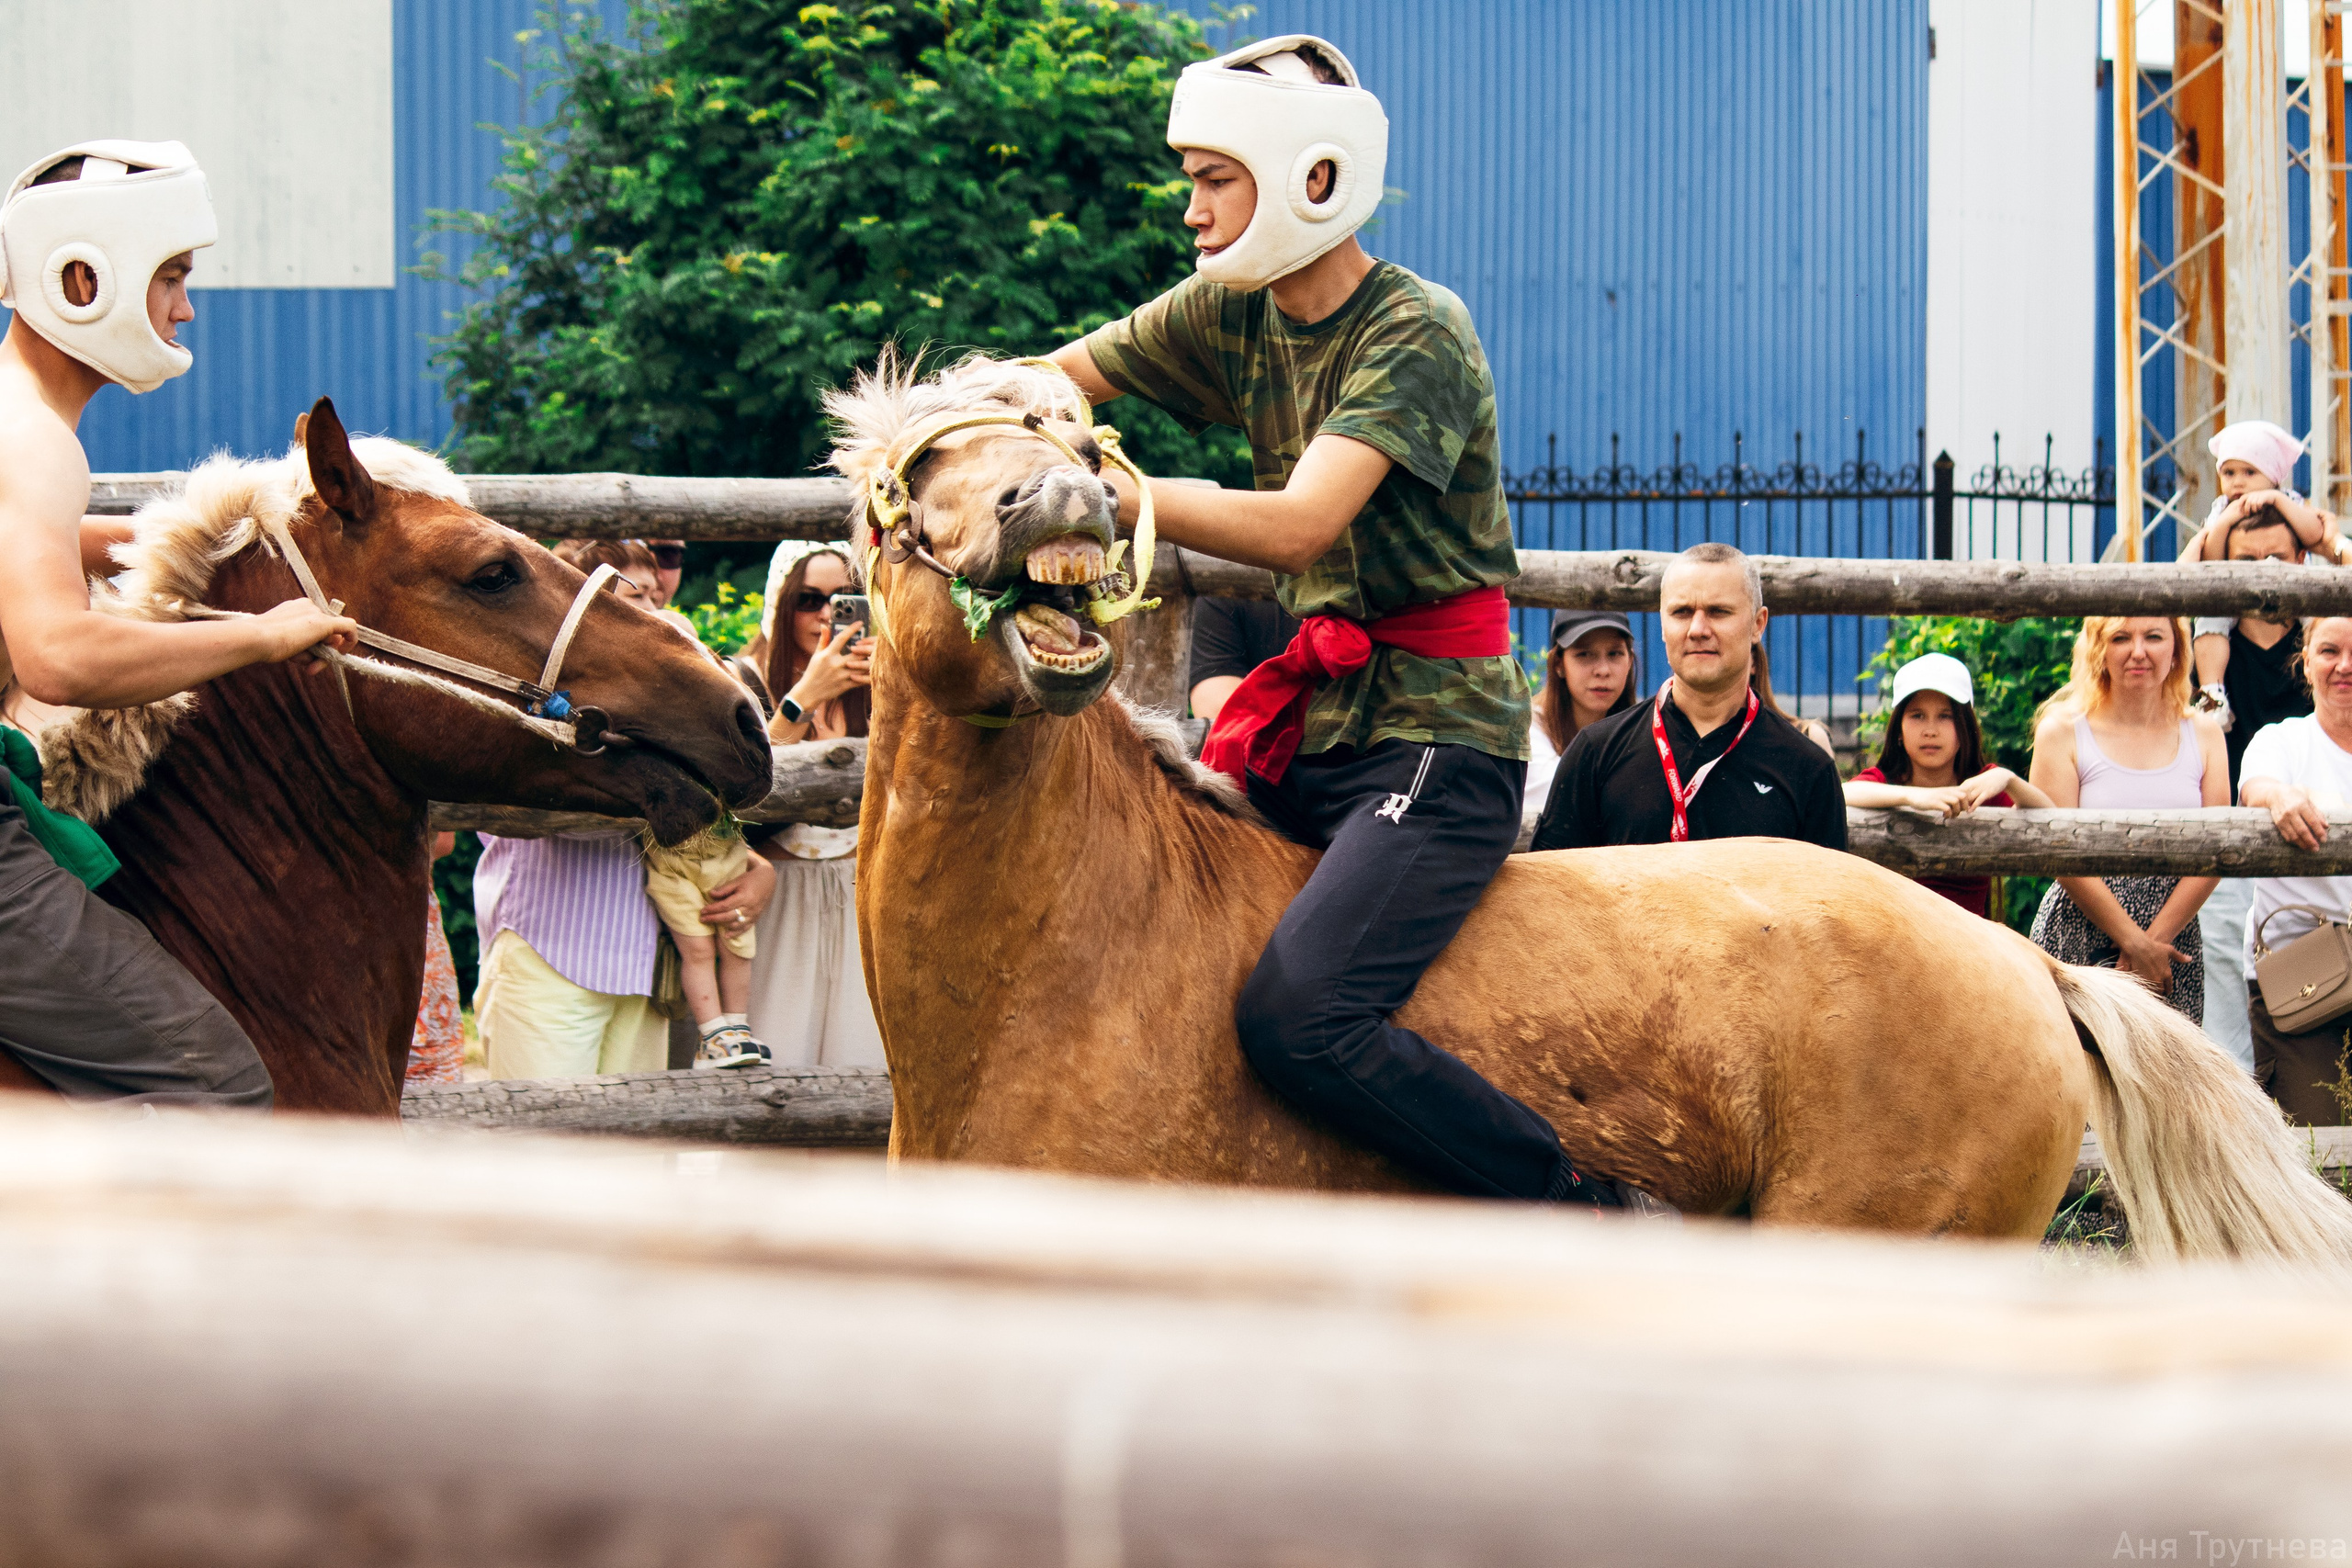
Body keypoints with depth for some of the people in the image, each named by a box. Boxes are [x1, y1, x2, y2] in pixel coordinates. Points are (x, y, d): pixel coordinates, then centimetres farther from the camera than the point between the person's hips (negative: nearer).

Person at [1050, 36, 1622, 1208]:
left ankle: (1576, 1215, -15)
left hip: (1436, 731, -9)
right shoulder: (1232, 316, 9)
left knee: (1295, 1014, -26)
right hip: (1311, 718, 9)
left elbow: (1296, 528, -28)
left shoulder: (1416, 336, -15)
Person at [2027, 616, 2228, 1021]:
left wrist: (2154, 939, -10)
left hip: (2174, 932, 3)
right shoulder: (2063, 731, 1)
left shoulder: (2204, 733, 10)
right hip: (2078, 941, -3)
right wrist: (2135, 943, -11)